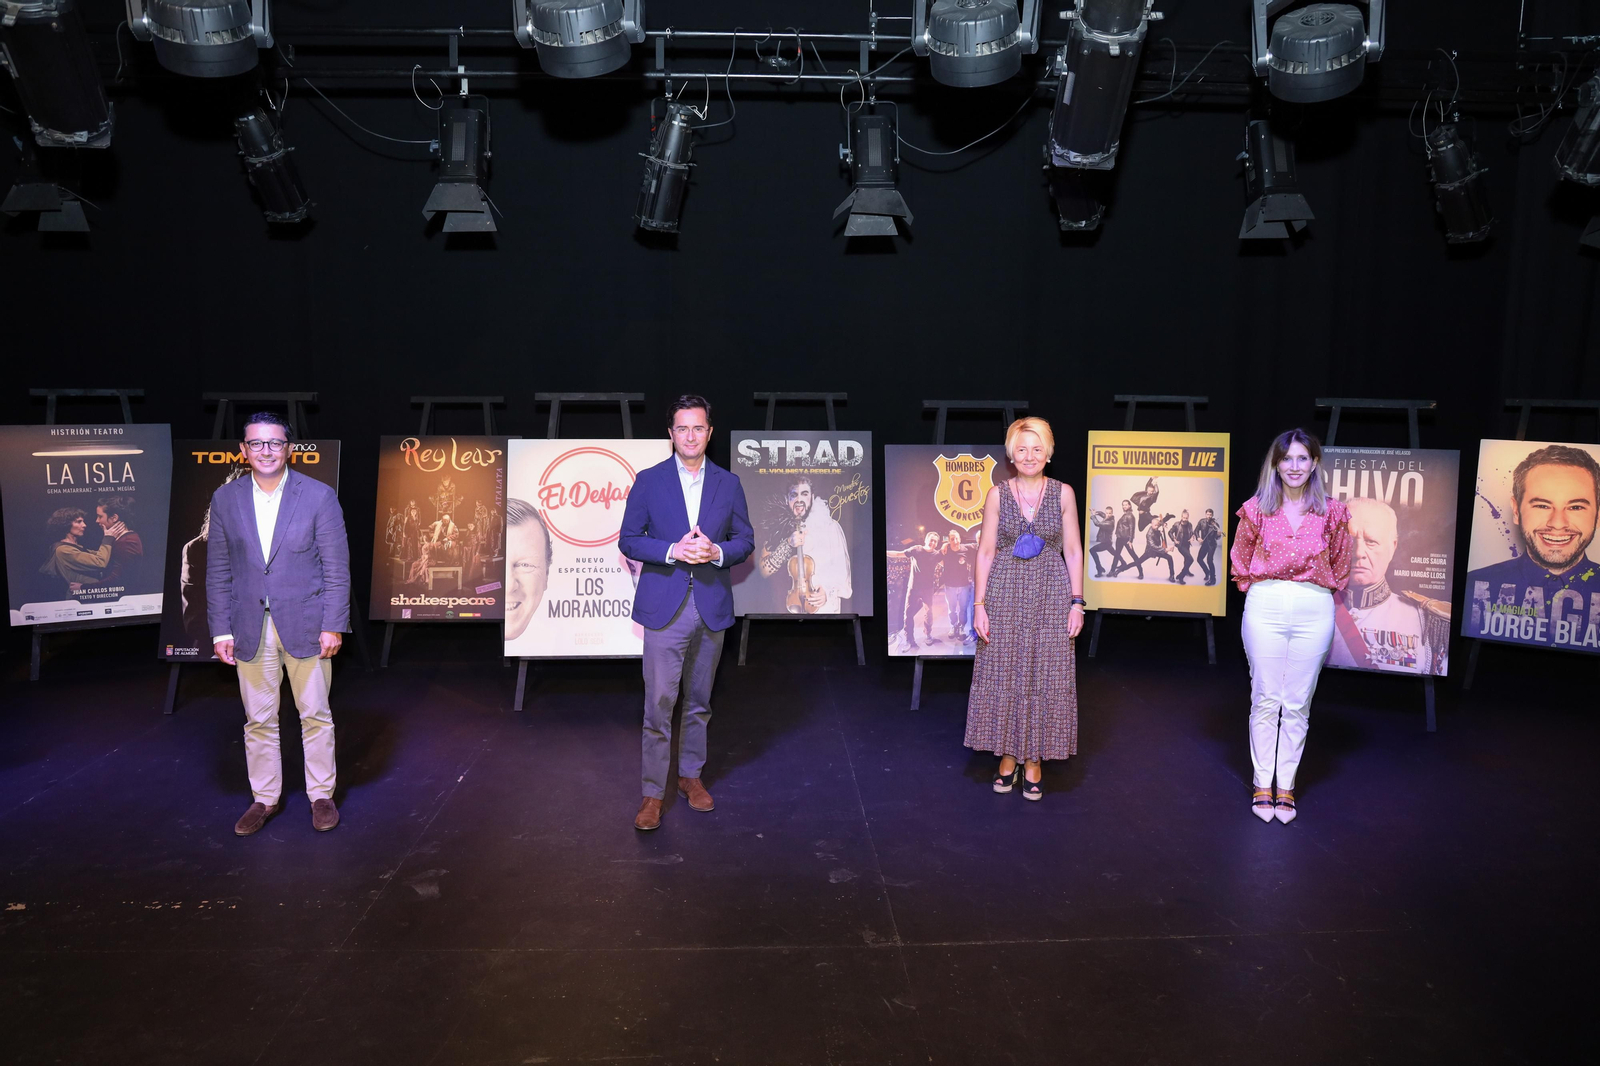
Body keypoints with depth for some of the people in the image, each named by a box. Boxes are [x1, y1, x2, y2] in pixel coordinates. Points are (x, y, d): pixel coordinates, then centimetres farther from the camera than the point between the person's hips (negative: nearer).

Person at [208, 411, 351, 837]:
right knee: (258, 720, 11)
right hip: (251, 630, 2)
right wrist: (221, 630, 2)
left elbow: (336, 567, -5)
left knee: (315, 714, 7)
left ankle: (321, 796, 22)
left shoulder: (319, 496, -5)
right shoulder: (225, 499, 3)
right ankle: (265, 798, 27)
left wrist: (333, 625, -9)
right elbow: (218, 571, 6)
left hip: (305, 625, -2)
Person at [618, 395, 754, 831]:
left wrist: (716, 551, -13)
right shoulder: (648, 481, 0)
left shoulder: (729, 483, 6)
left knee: (699, 702, 14)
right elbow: (628, 540, -1)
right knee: (658, 705, -4)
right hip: (665, 607, -2)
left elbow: (745, 540, 8)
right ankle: (652, 794, 6)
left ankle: (690, 775, 31)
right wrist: (673, 551, -16)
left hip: (712, 607, 3)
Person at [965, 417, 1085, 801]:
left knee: (1045, 676, 3)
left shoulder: (1063, 493, 2)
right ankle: (1008, 758, 20)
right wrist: (980, 604, -3)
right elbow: (985, 552, 2)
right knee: (1003, 675, 5)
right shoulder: (997, 495, 1)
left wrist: (1076, 602, -2)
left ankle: (1034, 762, 17)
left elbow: (1073, 551, 4)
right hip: (1005, 594, 0)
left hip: (1050, 596, 0)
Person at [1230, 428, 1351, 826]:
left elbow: (1340, 565, 17)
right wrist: (1259, 592, 10)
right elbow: (1240, 561, 15)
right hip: (1265, 606, 0)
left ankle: (1286, 786, 15)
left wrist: (1317, 592, 12)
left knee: (1298, 703, 5)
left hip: (1314, 610, 0)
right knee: (1266, 699, 3)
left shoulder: (1331, 512, 4)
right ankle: (1262, 785, 12)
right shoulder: (1257, 509, 4)